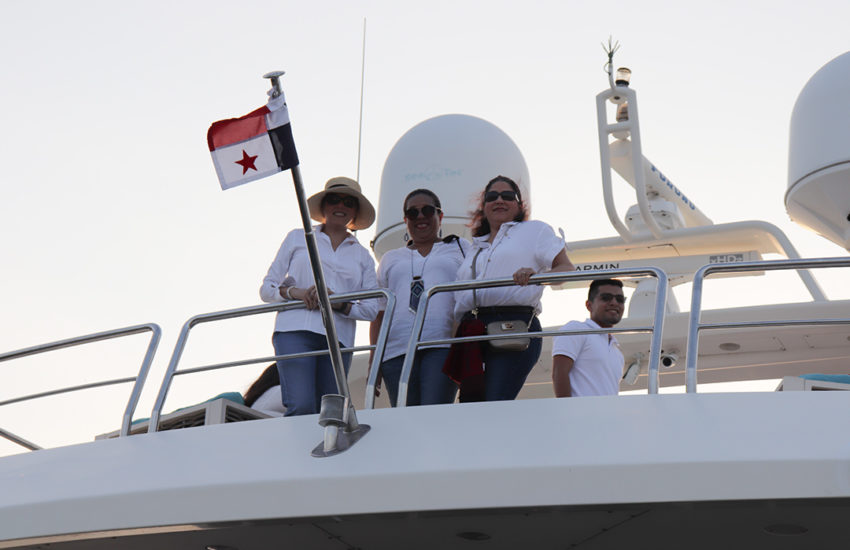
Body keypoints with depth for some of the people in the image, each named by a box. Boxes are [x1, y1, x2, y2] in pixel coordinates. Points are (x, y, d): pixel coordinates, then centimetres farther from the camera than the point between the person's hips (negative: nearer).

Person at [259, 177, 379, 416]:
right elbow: (267, 288, 14)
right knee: (301, 409, -21)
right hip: (295, 329, -2)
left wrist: (339, 303, -9)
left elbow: (372, 308, 11)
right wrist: (293, 292, -8)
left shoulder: (362, 256, 22)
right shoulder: (298, 238, 18)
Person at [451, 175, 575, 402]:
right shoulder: (476, 248, 31)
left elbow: (568, 269, 5)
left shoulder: (535, 230, 18)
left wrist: (536, 275, -15)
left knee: (496, 408, -21)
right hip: (470, 330, 5)